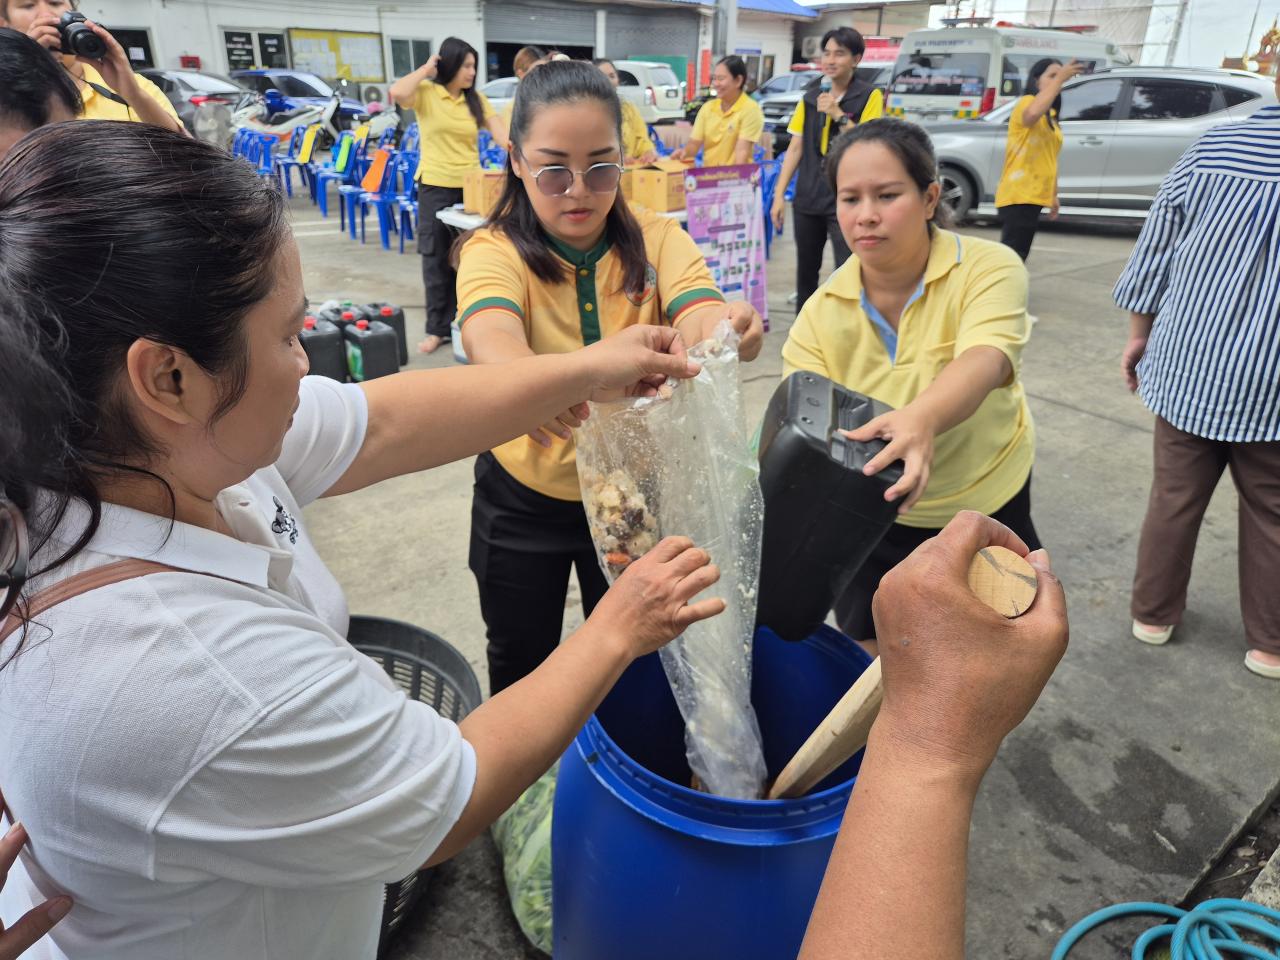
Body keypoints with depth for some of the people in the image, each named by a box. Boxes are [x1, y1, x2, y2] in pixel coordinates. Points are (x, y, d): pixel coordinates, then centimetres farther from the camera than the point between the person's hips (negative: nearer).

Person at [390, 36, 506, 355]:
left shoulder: (477, 99, 7)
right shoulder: (426, 93, -3)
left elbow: (502, 132, -2)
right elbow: (397, 93, -23)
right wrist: (426, 69, -9)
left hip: (470, 186, 3)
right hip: (435, 186, -3)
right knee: (436, 258, 3)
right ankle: (436, 328, 11)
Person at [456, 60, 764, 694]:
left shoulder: (656, 239, -8)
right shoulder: (495, 250, -15)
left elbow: (696, 311, -27)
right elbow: (488, 332, -36)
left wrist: (727, 328, -52)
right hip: (524, 498, -1)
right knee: (521, 669, 19)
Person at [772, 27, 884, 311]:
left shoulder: (869, 96, -1)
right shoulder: (810, 96, 10)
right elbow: (795, 148, 10)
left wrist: (838, 114, -17)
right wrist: (780, 194, 4)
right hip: (807, 200, 5)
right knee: (806, 272, 13)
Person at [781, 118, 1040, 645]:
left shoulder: (990, 268, -19)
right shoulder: (821, 313, -11)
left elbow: (985, 360, -38)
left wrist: (923, 417, -60)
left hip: (988, 508, -1)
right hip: (873, 520, 1)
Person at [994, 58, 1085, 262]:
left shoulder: (1050, 115, 22)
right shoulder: (1027, 102, -6)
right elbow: (1032, 114, -33)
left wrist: (1053, 195, 24)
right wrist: (1060, 78, -29)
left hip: (1034, 196, 10)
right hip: (1018, 196, -10)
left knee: (1017, 256, 13)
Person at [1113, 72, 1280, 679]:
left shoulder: (1212, 147, -3)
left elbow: (1154, 252, 1)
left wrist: (1139, 335, 12)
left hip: (1188, 365, 2)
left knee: (1174, 496, 15)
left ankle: (1153, 614, 29)